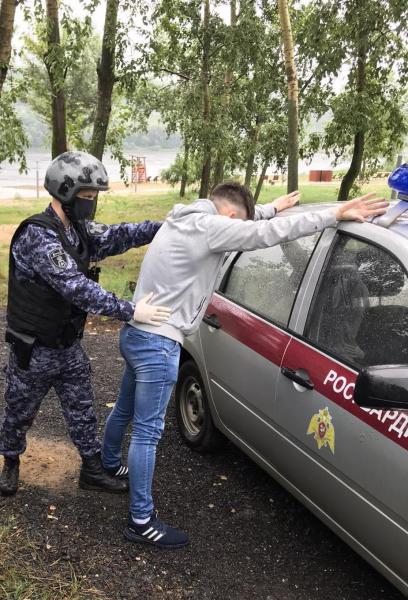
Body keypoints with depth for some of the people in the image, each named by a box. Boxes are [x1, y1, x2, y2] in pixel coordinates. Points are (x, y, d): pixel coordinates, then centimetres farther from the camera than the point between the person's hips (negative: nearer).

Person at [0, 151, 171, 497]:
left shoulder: (79, 230, 0)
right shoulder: (36, 235, -27)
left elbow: (118, 236, -4)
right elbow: (75, 286, -35)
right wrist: (130, 312, -36)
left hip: (70, 347, 7)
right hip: (34, 351, -7)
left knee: (82, 413, 15)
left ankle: (93, 470, 30)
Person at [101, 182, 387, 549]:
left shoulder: (185, 219, 11)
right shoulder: (209, 226, -17)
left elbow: (250, 220, 27)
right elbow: (268, 233, -21)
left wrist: (274, 208, 35)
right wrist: (336, 215, -17)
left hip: (137, 333, 10)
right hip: (157, 343, -10)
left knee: (125, 410, 29)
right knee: (148, 432, -2)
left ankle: (109, 467, 52)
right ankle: (142, 522, 9)